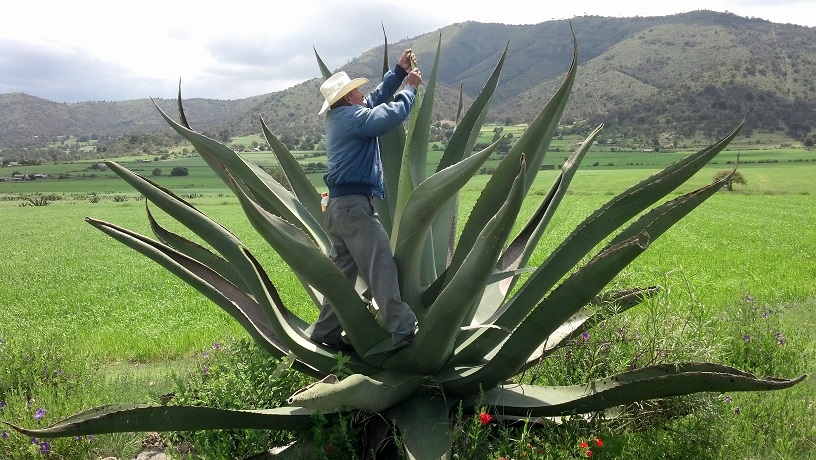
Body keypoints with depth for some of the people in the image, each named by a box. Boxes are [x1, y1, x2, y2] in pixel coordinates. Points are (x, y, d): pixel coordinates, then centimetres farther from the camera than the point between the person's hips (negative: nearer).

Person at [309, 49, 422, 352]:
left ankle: (326, 333, 15)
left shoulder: (342, 117, 20)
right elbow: (392, 114, -17)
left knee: (343, 271, 11)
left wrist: (399, 71, 23)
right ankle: (403, 330, -13)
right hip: (354, 204, -10)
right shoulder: (353, 116, -9)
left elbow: (377, 98, 29)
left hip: (341, 205, 10)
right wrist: (410, 88, 0)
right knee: (381, 264, -12)